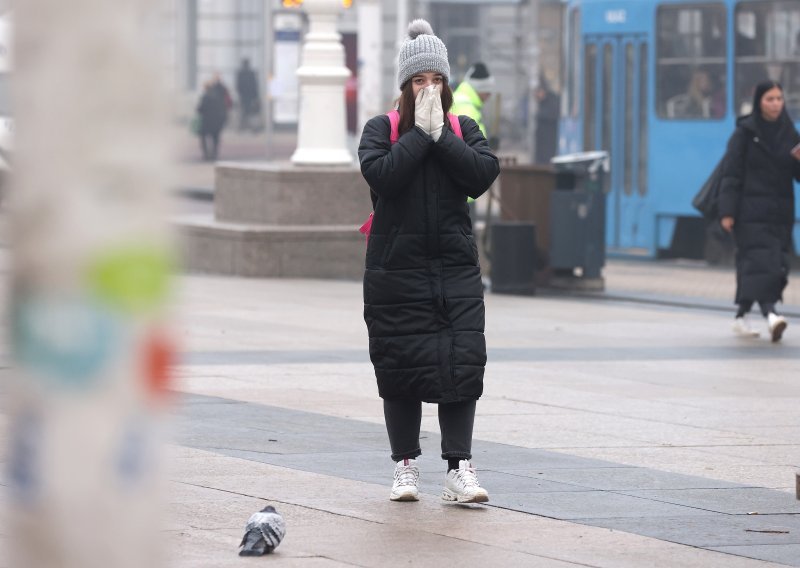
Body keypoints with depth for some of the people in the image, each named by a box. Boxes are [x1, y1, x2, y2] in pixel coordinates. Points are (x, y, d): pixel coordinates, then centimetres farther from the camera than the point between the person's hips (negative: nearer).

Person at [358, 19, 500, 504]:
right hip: (396, 269, -1)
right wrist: (421, 132, -13)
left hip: (456, 269, 1)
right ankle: (406, 465, 12)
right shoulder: (382, 130, 3)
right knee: (400, 368, 2)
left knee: (461, 366, -5)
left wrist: (441, 135, -11)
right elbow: (381, 174, -16)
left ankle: (460, 469, -3)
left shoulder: (464, 130, 9)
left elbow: (484, 174, -8)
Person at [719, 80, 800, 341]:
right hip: (751, 211, -5)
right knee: (760, 261, -18)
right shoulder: (745, 132, -3)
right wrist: (727, 211, -13)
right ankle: (770, 314, -33)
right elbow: (731, 173, -6)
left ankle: (741, 316, 18)